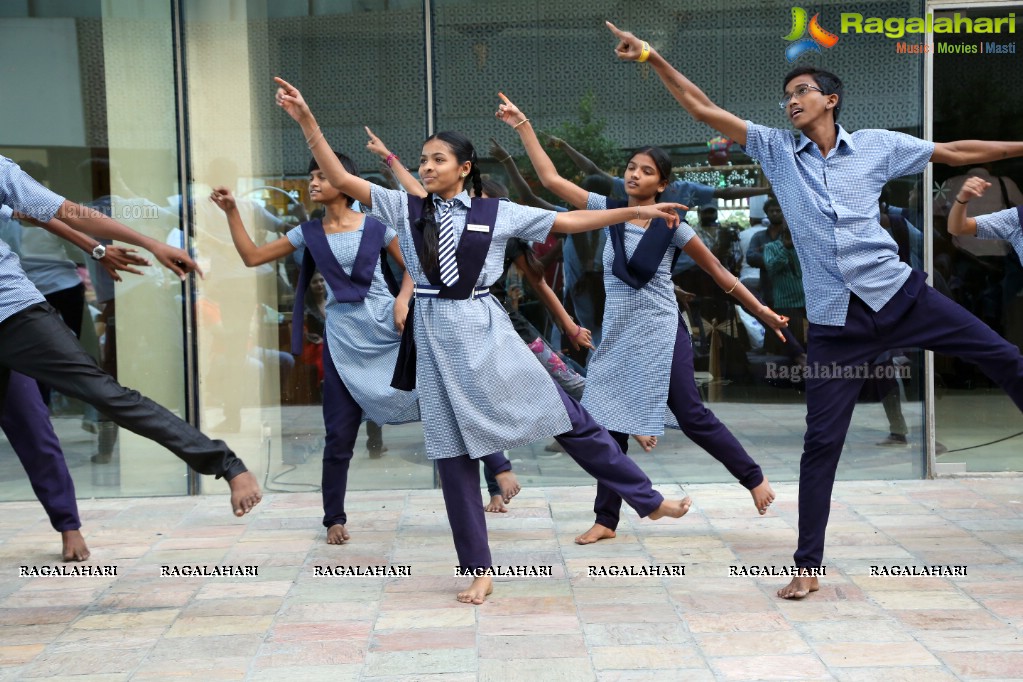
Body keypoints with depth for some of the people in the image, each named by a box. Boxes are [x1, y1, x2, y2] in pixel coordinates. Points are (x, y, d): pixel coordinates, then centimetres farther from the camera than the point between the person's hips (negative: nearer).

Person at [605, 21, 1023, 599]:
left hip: (901, 296, 0)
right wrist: (653, 58, -4)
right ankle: (808, 566, 10)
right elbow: (704, 110, 2)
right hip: (836, 321, 0)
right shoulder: (777, 149, 5)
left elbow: (956, 152, 10)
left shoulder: (878, 145, 4)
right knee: (822, 442, 0)